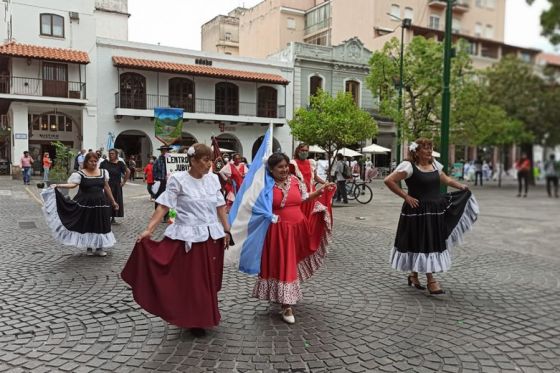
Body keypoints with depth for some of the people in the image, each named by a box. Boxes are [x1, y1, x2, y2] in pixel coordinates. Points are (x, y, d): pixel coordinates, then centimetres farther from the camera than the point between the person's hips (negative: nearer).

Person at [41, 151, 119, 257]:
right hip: (85, 204, -2)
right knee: (87, 225, 6)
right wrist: (58, 185, -33)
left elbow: (107, 188, 12)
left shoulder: (103, 172, 6)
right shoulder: (80, 174, -5)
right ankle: (89, 248, 22)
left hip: (100, 204, 3)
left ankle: (99, 248, 18)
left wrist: (113, 201, 13)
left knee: (100, 225, 5)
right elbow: (72, 184, -18)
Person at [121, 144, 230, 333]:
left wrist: (226, 231, 11)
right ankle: (193, 320, 21)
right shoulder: (178, 179, -9)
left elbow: (220, 206, 10)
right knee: (189, 281, 3)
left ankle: (206, 316, 33)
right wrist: (149, 229, -20)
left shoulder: (213, 179, 4)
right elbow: (163, 206, -12)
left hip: (212, 237, 5)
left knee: (209, 280, 14)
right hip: (188, 238, -5)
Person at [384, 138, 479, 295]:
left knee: (434, 244, 12)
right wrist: (406, 196, -16)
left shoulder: (435, 164, 11)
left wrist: (462, 187, 15)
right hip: (417, 211, -8)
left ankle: (413, 275, 28)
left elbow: (446, 179, 26)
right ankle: (430, 281, 6)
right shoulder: (409, 166, -13)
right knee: (421, 245, -3)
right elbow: (389, 181, -18)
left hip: (435, 211, 8)